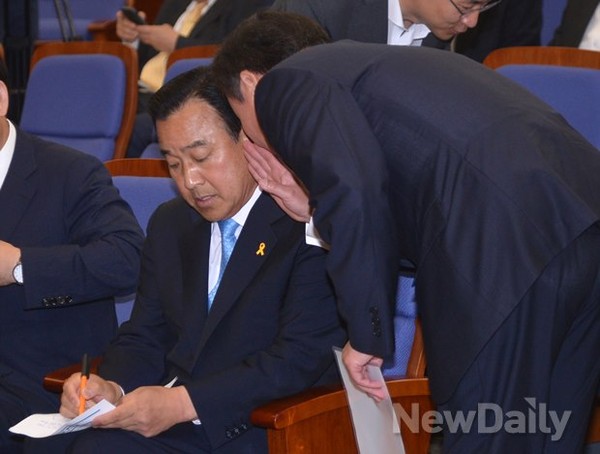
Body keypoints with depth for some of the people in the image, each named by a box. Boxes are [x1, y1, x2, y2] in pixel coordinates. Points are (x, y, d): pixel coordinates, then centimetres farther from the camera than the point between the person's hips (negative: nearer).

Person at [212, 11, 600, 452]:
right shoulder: (370, 67, 33)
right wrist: (316, 210, 29)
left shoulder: (285, 82, 9)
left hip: (507, 250, -9)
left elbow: (352, 190, -11)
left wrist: (366, 333, -1)